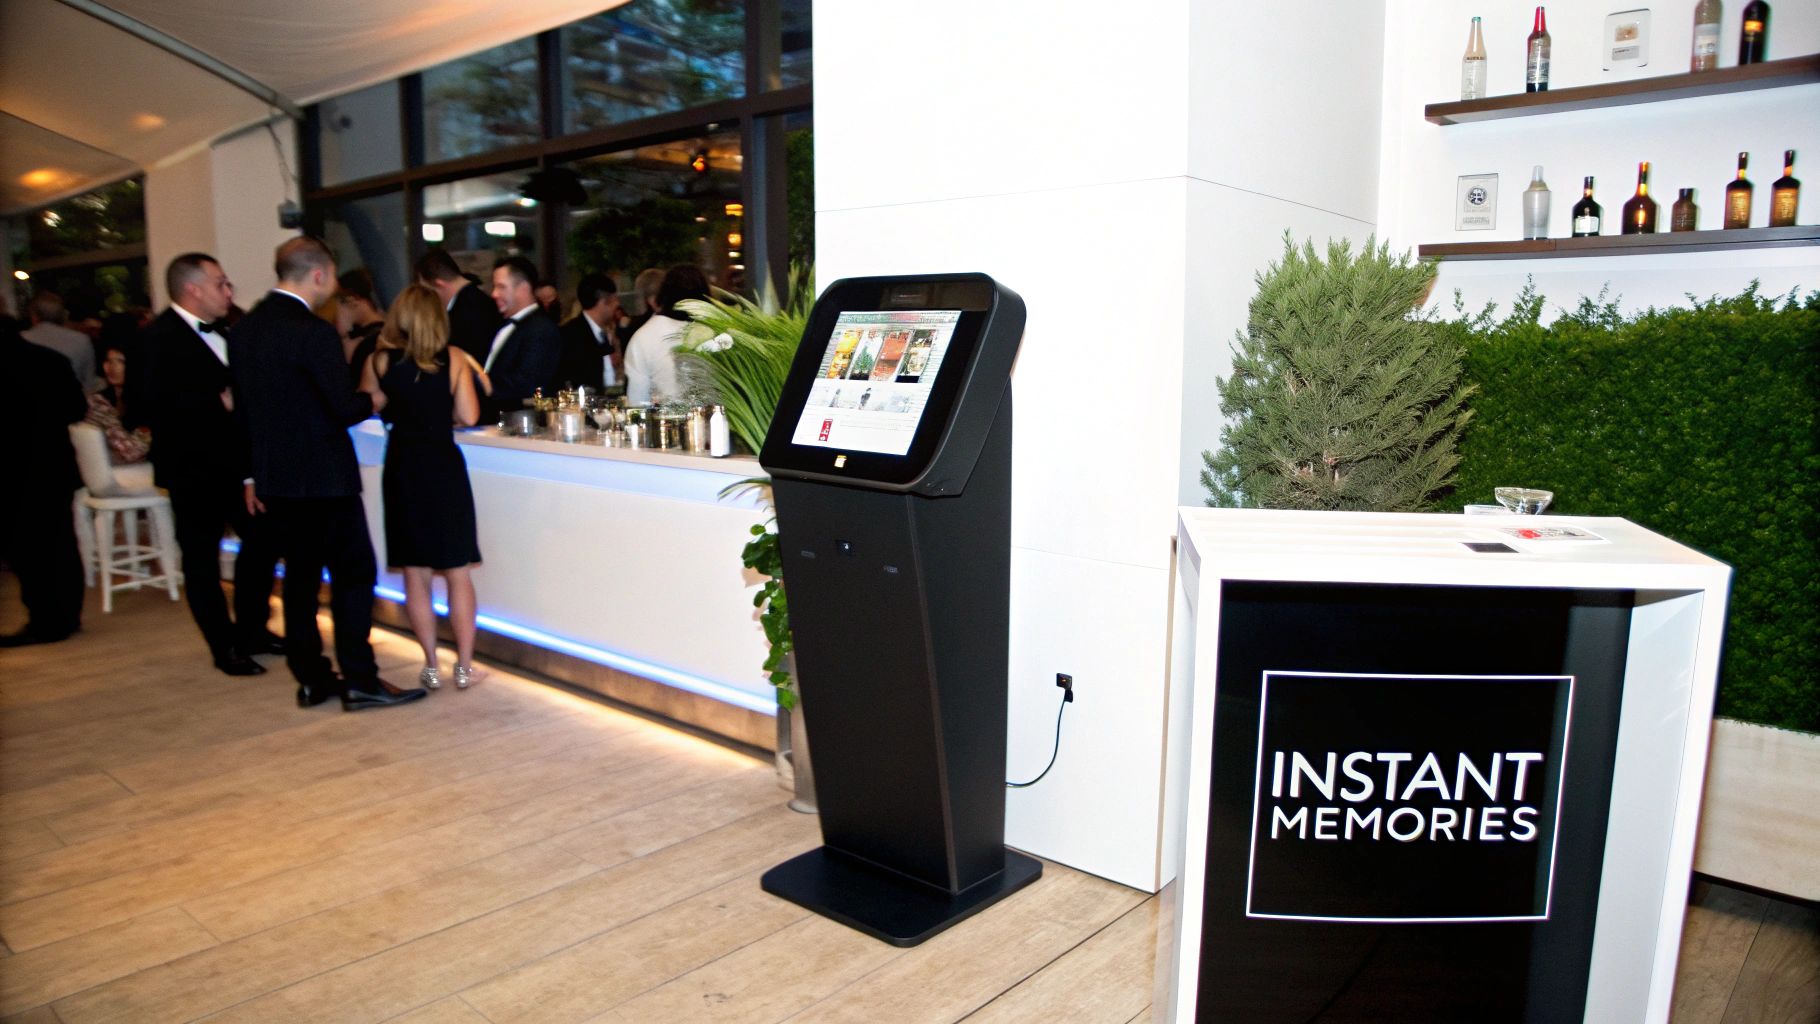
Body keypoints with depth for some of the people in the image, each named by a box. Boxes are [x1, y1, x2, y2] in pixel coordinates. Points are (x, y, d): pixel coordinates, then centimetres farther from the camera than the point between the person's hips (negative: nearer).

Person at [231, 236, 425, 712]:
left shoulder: (243, 330, 8)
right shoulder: (313, 332, -17)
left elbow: (242, 406, 14)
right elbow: (344, 409, -18)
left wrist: (252, 475, 20)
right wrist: (372, 400, 4)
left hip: (274, 477, 8)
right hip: (323, 477, -8)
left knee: (300, 575, 13)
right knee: (353, 573, 0)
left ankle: (311, 678, 19)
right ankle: (359, 680, 3)